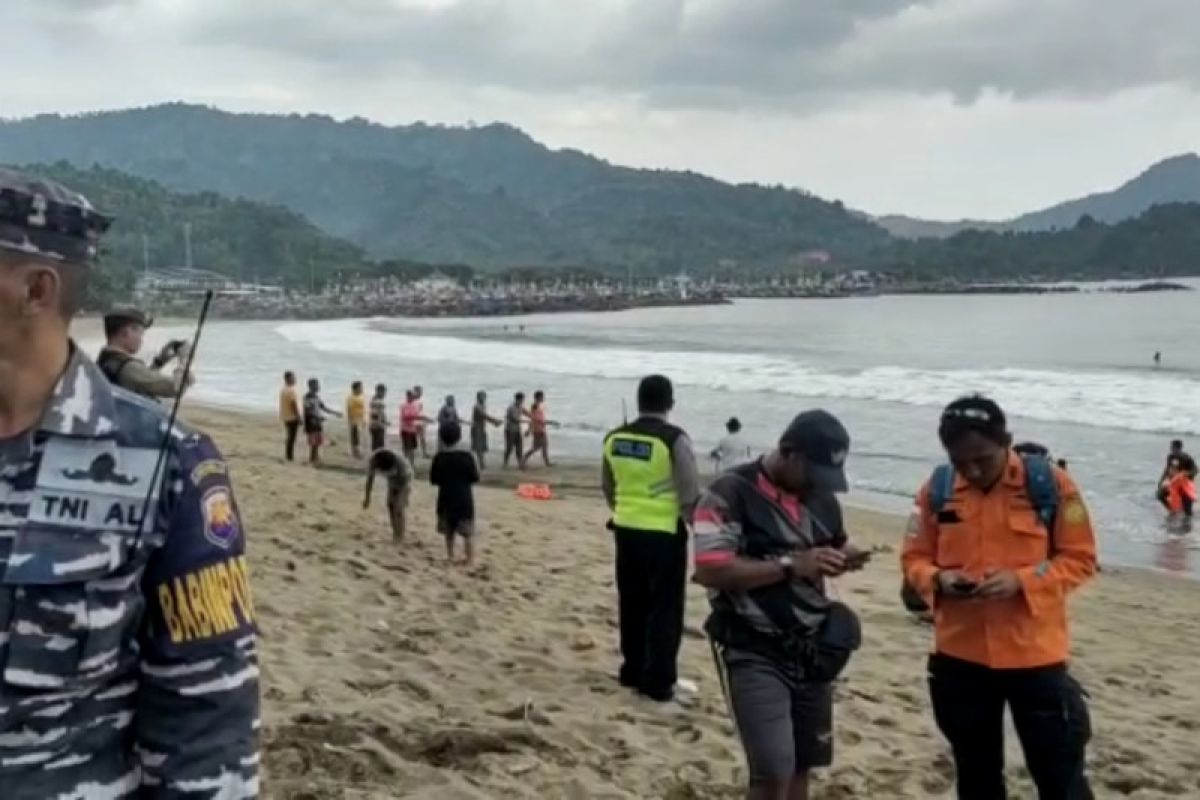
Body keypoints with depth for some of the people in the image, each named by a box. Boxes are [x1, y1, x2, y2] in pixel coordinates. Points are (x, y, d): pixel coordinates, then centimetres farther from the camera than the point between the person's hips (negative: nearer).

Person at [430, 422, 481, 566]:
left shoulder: (439, 458, -7)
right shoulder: (467, 456, -13)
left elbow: (433, 480, -2)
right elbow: (475, 478, -8)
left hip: (446, 499, 3)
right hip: (464, 499, -2)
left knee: (449, 531, 18)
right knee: (468, 532, 5)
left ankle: (450, 556, 23)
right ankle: (470, 559, 4)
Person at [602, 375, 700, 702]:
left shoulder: (615, 438, 4)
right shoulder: (675, 439, -14)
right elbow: (690, 493, -15)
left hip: (626, 530, 6)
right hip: (664, 533, -5)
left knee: (632, 603, 17)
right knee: (664, 608, 3)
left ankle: (632, 671, 26)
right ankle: (658, 682, 4)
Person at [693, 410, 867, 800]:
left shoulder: (821, 497, 6)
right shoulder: (730, 494, -15)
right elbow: (709, 571, -22)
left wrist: (845, 558, -2)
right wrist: (790, 565, -25)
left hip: (811, 649, 7)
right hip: (754, 653, -7)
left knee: (802, 766, 14)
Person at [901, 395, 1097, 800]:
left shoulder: (1051, 484, -9)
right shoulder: (938, 488, -1)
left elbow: (1080, 559, -4)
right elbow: (914, 558, 6)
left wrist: (1021, 580, -20)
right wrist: (938, 580, -16)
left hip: (1034, 655, -3)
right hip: (960, 656, 3)